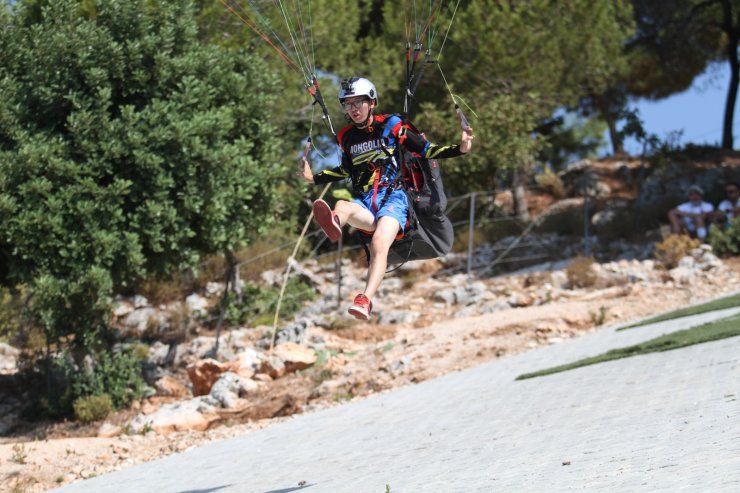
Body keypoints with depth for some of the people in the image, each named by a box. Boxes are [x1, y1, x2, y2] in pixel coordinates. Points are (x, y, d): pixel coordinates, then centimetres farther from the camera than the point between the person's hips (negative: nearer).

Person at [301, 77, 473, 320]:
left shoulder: (391, 125, 4)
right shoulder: (346, 136, 17)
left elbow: (426, 151, 5)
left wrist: (460, 149, -8)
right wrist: (313, 178, 32)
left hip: (392, 197, -4)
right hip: (363, 203, 4)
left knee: (379, 245, -32)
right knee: (342, 206, -34)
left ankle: (365, 301, -48)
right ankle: (334, 222, -71)